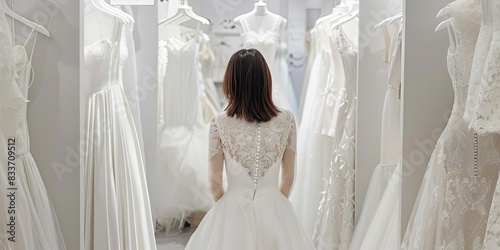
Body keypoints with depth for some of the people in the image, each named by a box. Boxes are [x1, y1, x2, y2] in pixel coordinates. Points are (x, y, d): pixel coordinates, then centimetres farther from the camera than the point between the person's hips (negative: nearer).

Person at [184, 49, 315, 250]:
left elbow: (215, 182, -3)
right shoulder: (286, 120, -8)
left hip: (233, 211, -1)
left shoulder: (219, 124, -11)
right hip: (274, 212, 1)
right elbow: (289, 177, 1)